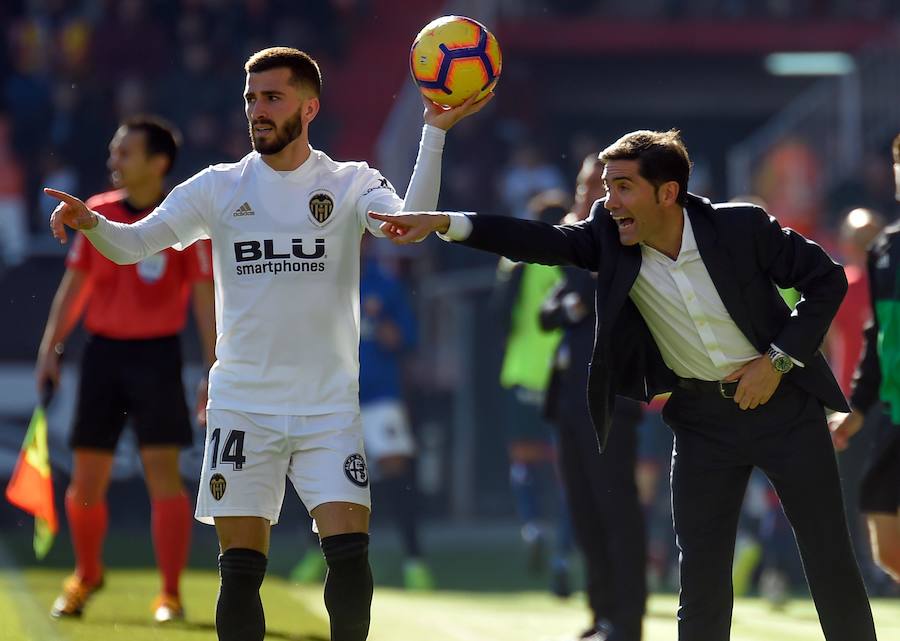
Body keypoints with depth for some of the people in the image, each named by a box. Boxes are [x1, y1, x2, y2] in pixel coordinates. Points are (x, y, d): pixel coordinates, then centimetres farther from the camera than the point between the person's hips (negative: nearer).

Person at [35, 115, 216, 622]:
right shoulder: (95, 214, 4)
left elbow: (206, 300, -5)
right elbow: (74, 286, 11)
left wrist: (215, 372, -10)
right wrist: (51, 347, 2)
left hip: (157, 356, -3)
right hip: (102, 352, 3)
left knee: (164, 474, -10)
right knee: (86, 481, 5)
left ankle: (171, 594, -1)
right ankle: (87, 575, 30)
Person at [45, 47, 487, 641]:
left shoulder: (352, 184, -1)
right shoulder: (219, 187, 3)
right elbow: (133, 243, 0)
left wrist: (434, 133, -29)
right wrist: (90, 222, -22)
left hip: (330, 408, -1)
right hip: (242, 407, 1)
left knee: (351, 558, -10)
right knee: (241, 571, 0)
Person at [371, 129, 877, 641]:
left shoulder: (742, 227, -17)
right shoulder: (608, 237, -10)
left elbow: (827, 279, -8)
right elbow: (541, 241, -21)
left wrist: (779, 359, -15)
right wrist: (442, 224, -33)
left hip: (780, 401, -2)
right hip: (702, 416, 2)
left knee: (830, 561, 3)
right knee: (701, 573, 0)